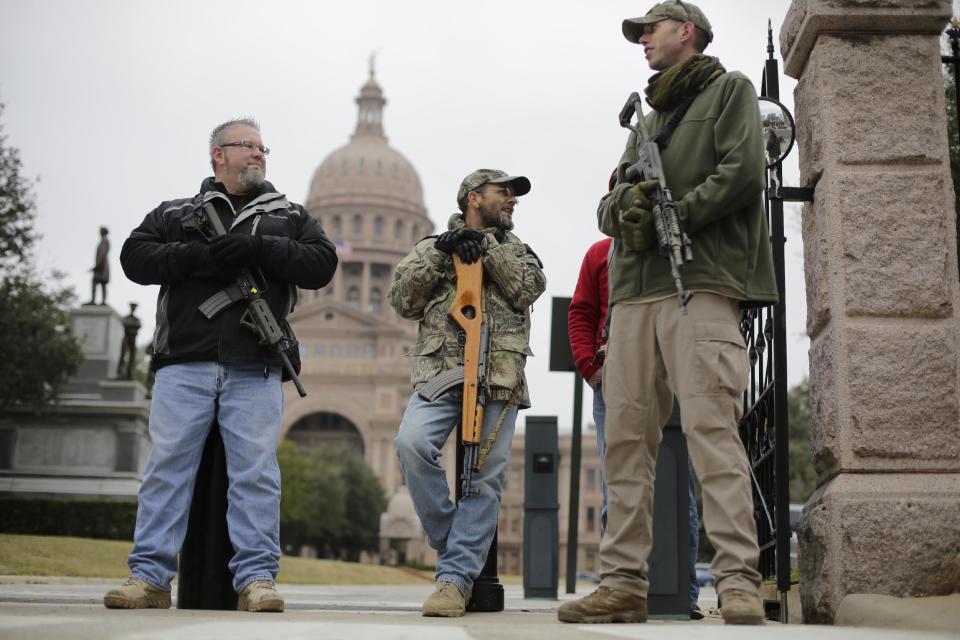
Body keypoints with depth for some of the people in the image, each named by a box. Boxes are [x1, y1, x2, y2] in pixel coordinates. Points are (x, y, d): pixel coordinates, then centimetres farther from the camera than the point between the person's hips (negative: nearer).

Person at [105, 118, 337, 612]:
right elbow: (135, 257, 5)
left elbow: (321, 264, 5)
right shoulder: (174, 213, 20)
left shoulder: (289, 216, 21)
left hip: (255, 370, 0)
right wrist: (200, 256, -9)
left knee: (256, 469, -5)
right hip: (184, 362, 0)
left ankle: (256, 578, -4)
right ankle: (150, 576, 1)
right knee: (168, 463, -3)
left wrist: (259, 247, -8)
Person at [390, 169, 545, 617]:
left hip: (498, 378, 1)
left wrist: (485, 246, 0)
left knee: (484, 478, -8)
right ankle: (452, 542, -8)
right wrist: (439, 252, -1)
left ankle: (456, 578, -5)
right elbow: (403, 300, 7)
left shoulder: (516, 250, 24)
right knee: (413, 444, -25)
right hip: (440, 372, -1)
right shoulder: (432, 246, 21)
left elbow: (528, 289, 4)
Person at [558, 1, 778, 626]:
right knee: (626, 438, 0)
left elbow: (743, 172, -5)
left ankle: (738, 580, -17)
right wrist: (623, 208, -3)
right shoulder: (646, 117, 30)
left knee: (711, 428, -16)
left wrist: (668, 218, -7)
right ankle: (624, 581, 1)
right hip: (634, 293, 7)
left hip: (701, 286, -7)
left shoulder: (729, 91, 12)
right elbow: (607, 204, 22)